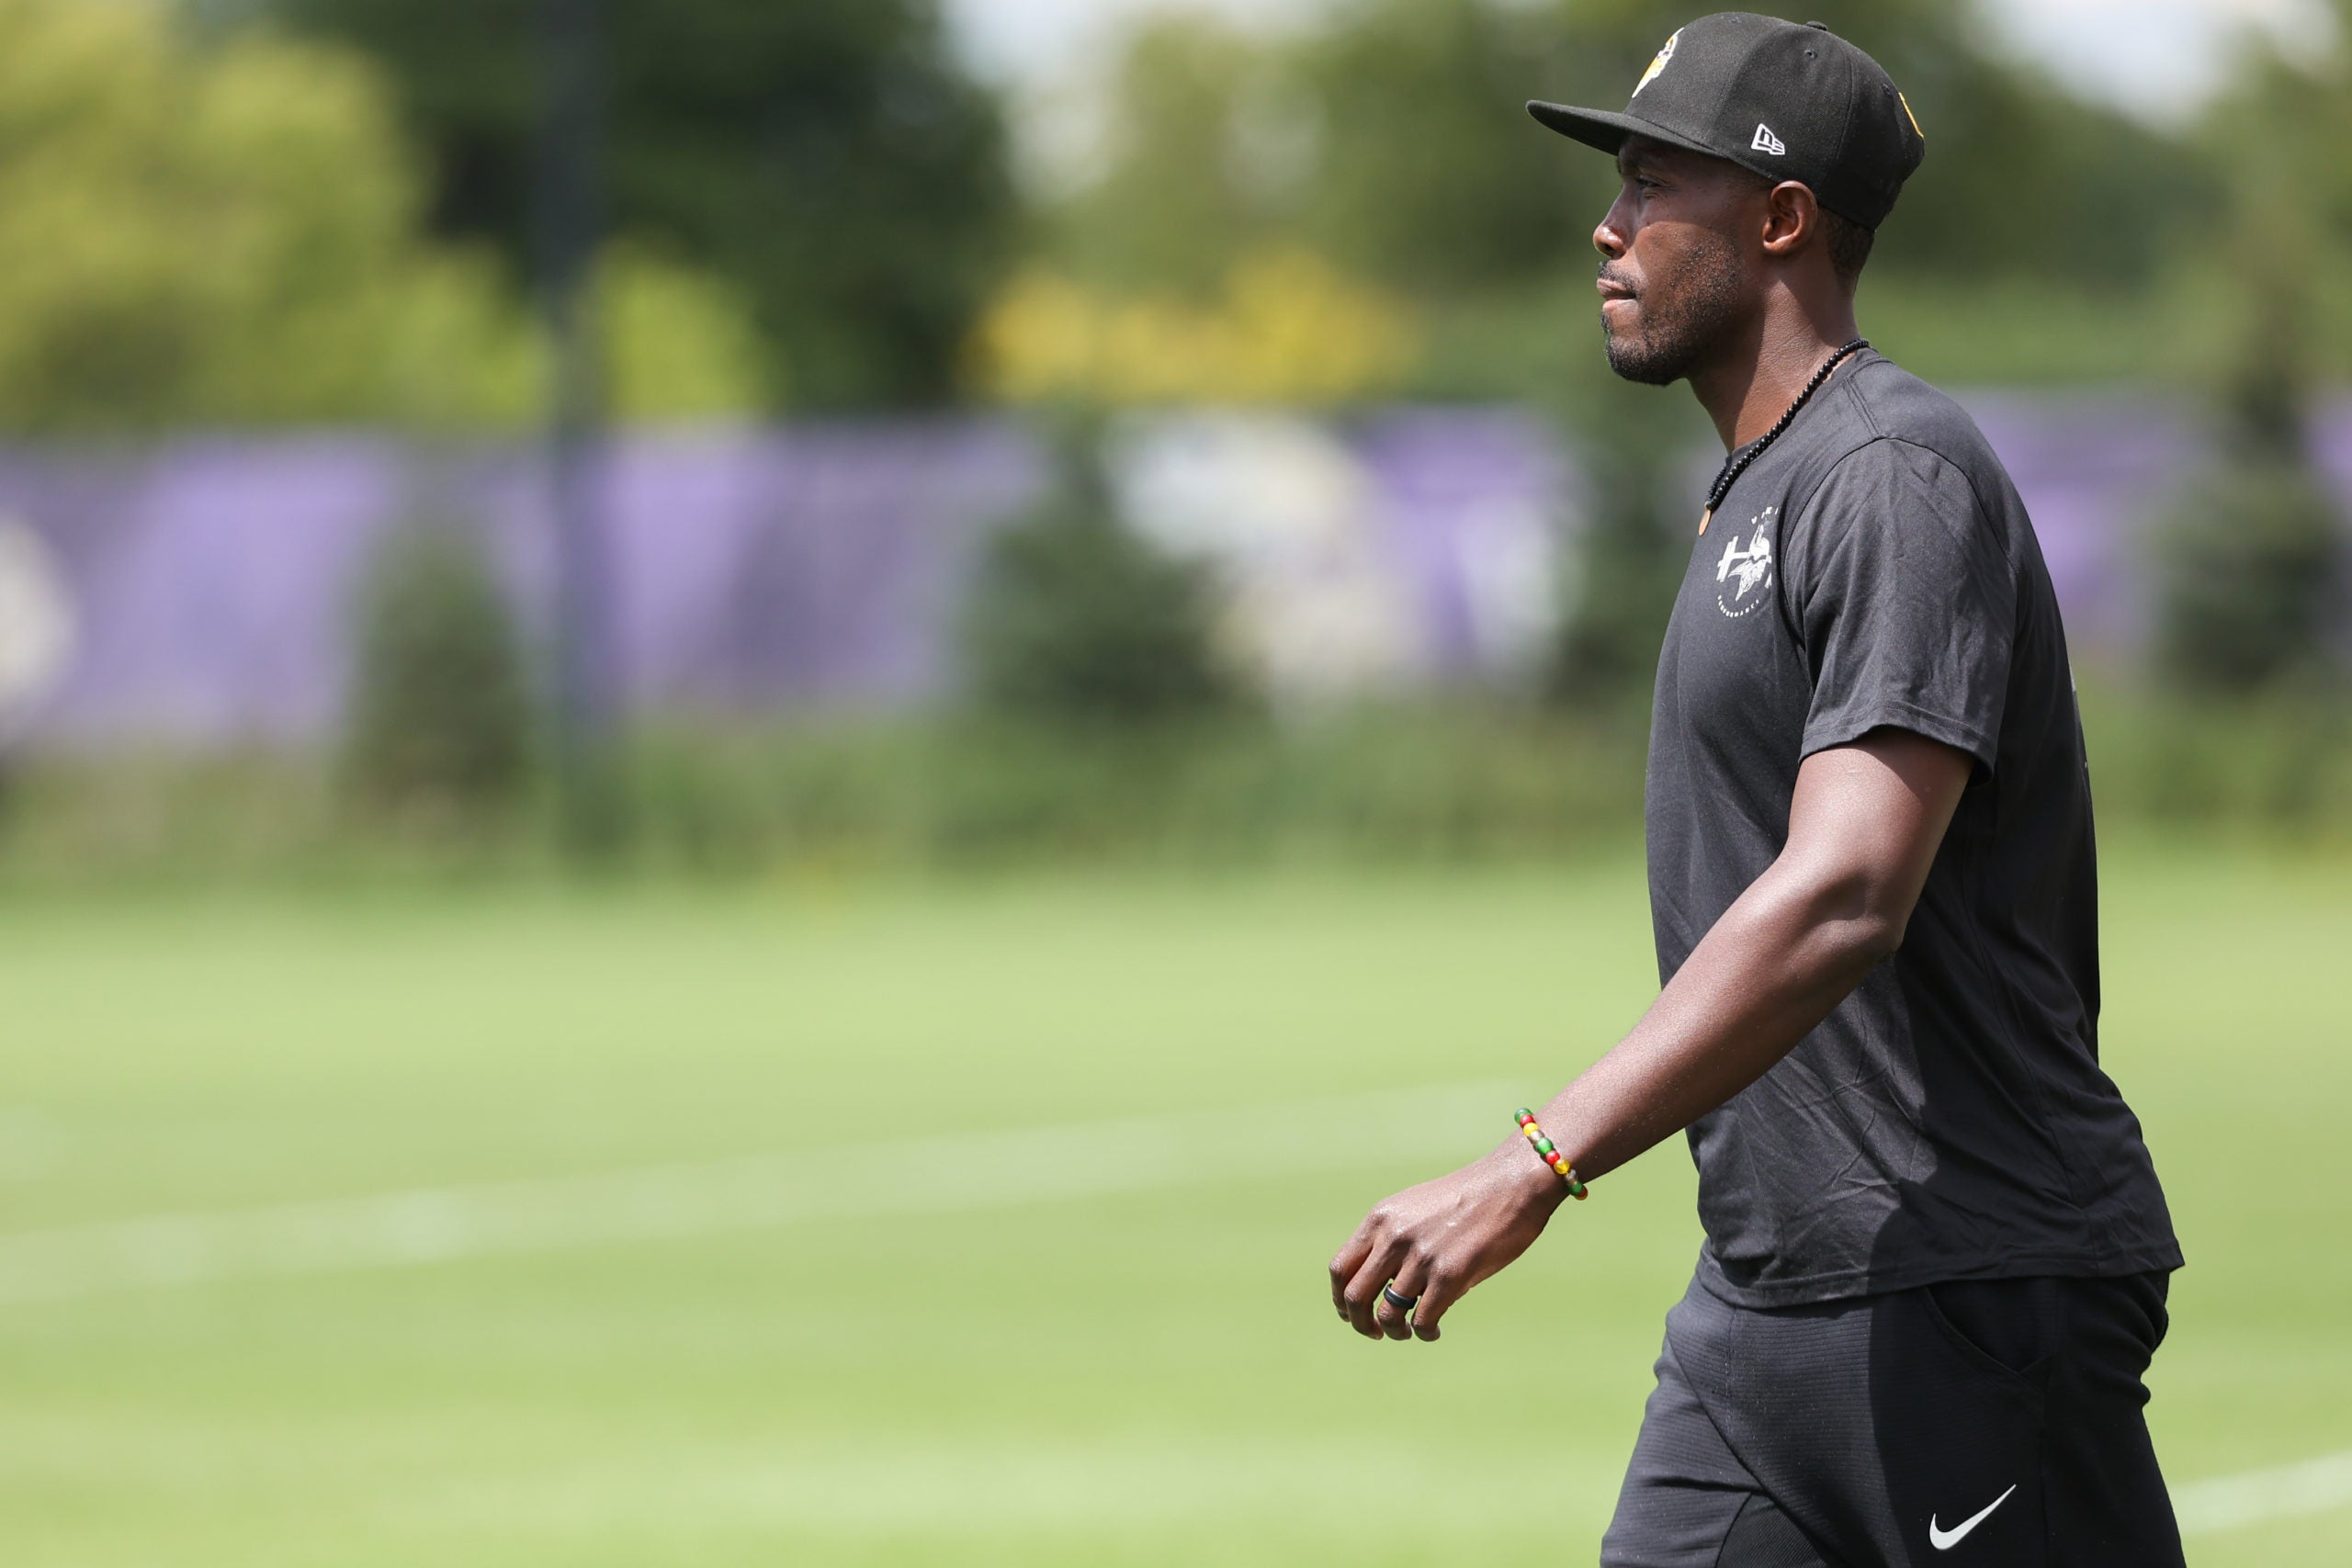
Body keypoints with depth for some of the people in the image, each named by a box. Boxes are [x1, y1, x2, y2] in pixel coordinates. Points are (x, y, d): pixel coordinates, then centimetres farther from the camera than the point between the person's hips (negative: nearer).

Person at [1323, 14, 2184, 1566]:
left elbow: (1843, 903, -26)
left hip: (1968, 1299, -9)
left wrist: (1536, 1166, -32)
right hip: (1762, 1302, 10)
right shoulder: (1757, 493, 19)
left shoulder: (1899, 476, -14)